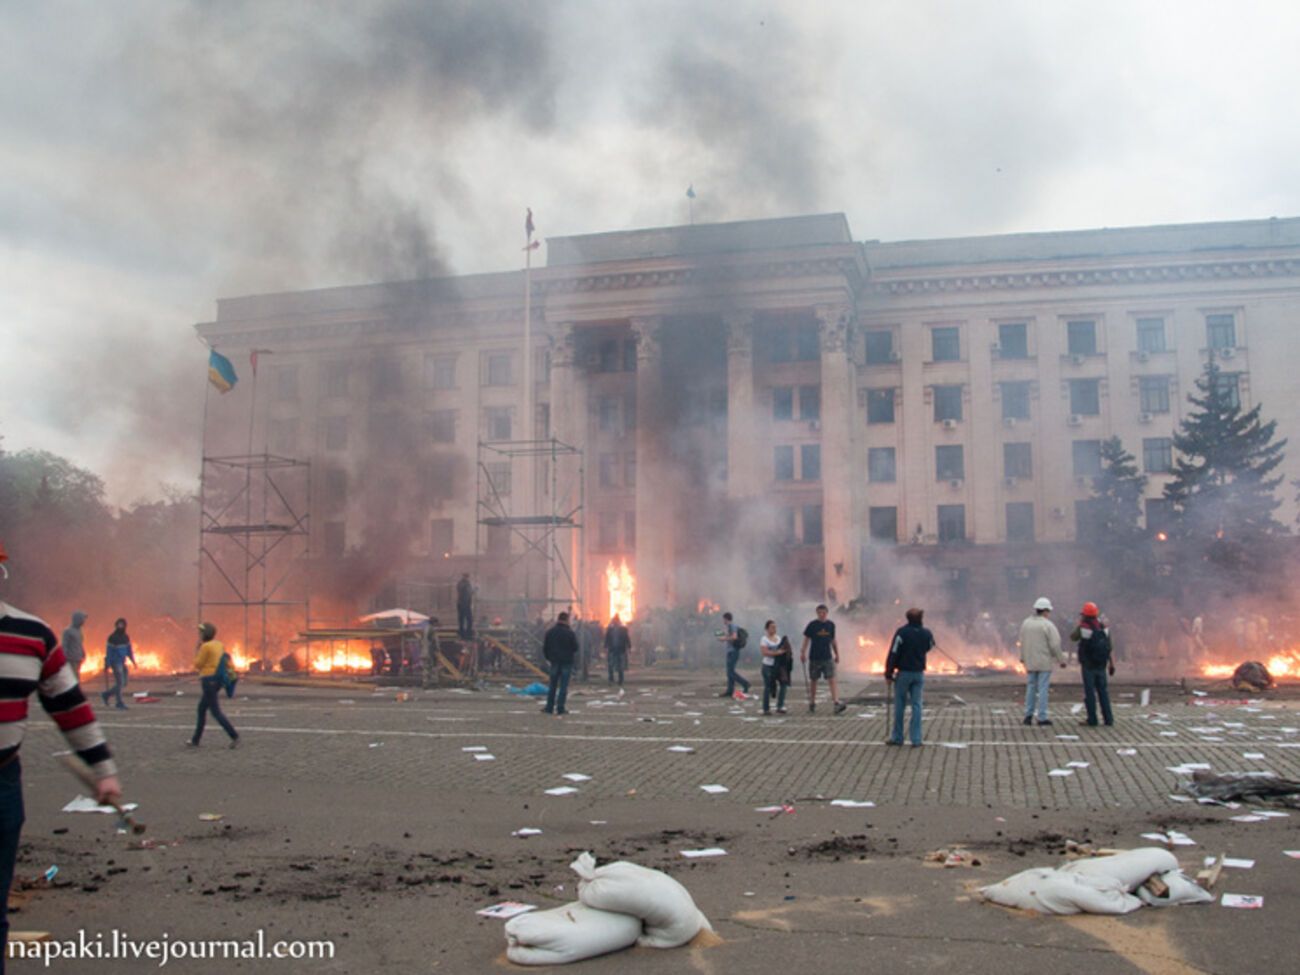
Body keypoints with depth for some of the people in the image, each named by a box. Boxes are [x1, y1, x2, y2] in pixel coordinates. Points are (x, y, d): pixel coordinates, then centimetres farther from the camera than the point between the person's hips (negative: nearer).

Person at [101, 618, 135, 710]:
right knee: (120, 683, -9)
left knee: (124, 683, 8)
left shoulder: (126, 637, 11)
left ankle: (106, 694, 24)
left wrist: (133, 660, 4)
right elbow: (109, 651, -12)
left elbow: (129, 650, 13)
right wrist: (107, 665, -15)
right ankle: (119, 703, -2)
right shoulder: (112, 638, -9)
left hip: (122, 663, 7)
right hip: (115, 662, -7)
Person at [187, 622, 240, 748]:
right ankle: (196, 740, 23)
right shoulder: (219, 645, 10)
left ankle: (234, 736, -10)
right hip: (217, 681, 9)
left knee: (216, 712, -6)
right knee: (201, 709, 17)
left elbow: (198, 665, -8)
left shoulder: (206, 647, -14)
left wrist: (198, 648, -2)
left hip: (208, 681, -9)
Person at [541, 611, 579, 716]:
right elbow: (575, 648, -5)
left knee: (552, 685, 12)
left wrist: (548, 658, 18)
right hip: (567, 662, -3)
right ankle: (560, 708, -3)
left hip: (554, 661, 3)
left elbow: (545, 647, 6)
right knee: (563, 686, -1)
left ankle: (549, 708, 13)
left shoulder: (550, 632, 2)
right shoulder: (570, 633, -9)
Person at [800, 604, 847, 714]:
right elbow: (806, 639, -2)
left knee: (832, 680, -9)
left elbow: (833, 640, 14)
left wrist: (837, 654, 16)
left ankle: (837, 703, -16)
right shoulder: (812, 625, -4)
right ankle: (812, 704, 22)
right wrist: (803, 653, -10)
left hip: (828, 657, 2)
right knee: (813, 681, 9)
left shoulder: (831, 625, 5)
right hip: (814, 658, -2)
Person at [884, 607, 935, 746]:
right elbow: (930, 647, 20)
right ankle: (916, 739, 4)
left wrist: (888, 674, -9)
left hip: (903, 673, -3)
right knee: (916, 705, 6)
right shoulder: (926, 634, -2)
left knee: (899, 705, 7)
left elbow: (893, 654, -14)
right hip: (919, 673, 3)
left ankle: (897, 737, 14)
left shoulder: (902, 632, -14)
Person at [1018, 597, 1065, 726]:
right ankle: (1042, 717, 1)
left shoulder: (1026, 623, 5)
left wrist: (1023, 658, 21)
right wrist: (1061, 660, -3)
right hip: (1044, 662, -5)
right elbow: (1055, 645, -13)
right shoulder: (1048, 625, -12)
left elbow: (1022, 642, 11)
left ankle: (1028, 714, 9)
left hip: (1030, 662, 5)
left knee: (1031, 688, 13)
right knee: (1043, 689, -1)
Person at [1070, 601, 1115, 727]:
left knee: (1090, 693, 1)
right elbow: (1109, 647, 2)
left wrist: (1080, 622, 14)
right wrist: (1111, 665, 9)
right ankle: (1108, 719, 11)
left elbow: (1073, 637, 6)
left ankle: (1092, 720, 2)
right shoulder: (1104, 626, 0)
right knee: (1103, 692, 11)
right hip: (1101, 666, 4)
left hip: (1088, 666, -4)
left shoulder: (1083, 627, -14)